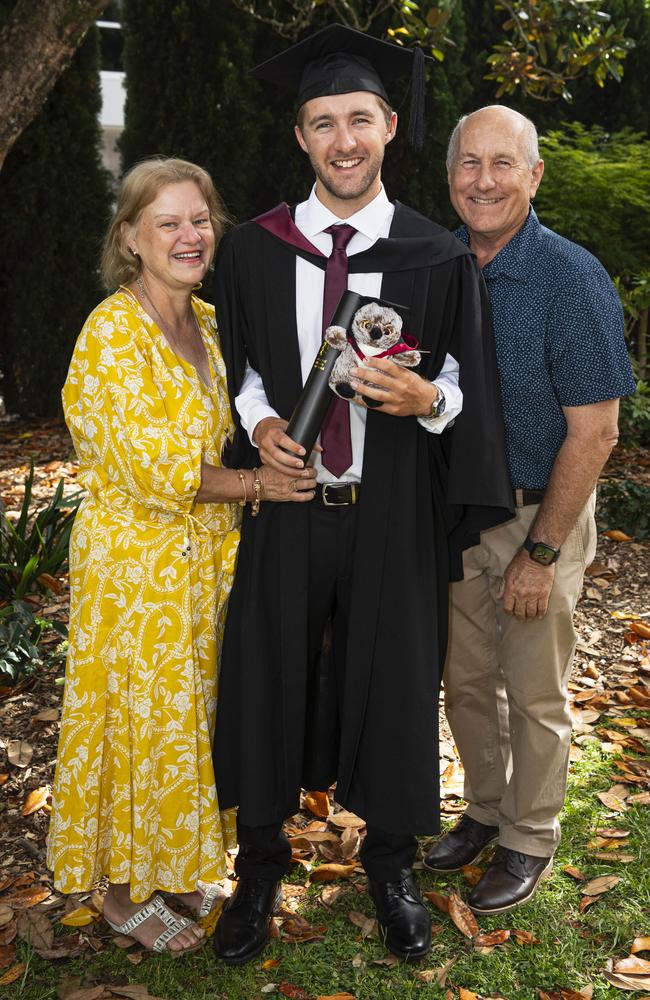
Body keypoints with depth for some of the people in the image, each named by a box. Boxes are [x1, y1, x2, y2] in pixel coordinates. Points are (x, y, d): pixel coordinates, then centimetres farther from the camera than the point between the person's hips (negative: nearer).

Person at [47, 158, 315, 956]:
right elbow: (152, 467, -20)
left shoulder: (208, 322, 7)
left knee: (193, 712, 17)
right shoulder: (113, 330, -16)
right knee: (142, 721, 6)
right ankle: (125, 892, 27)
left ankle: (178, 867, 37)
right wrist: (255, 484, -16)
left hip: (206, 557, 7)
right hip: (134, 564, -7)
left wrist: (268, 457, -1)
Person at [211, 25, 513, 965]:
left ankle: (391, 863, 34)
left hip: (395, 514, -1)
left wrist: (429, 398, -19)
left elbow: (470, 384, 2)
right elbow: (235, 366, 10)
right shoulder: (252, 250, 2)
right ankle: (261, 862, 32)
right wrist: (259, 422, -9)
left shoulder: (439, 257, -2)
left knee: (394, 683, 11)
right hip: (285, 502, 1)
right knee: (269, 677, 9)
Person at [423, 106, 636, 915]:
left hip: (539, 515, -5)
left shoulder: (572, 279, -18)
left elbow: (593, 432, -17)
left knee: (535, 695, 9)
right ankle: (485, 811, 39)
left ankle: (530, 841, 30)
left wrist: (541, 552, -16)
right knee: (466, 680, 17)